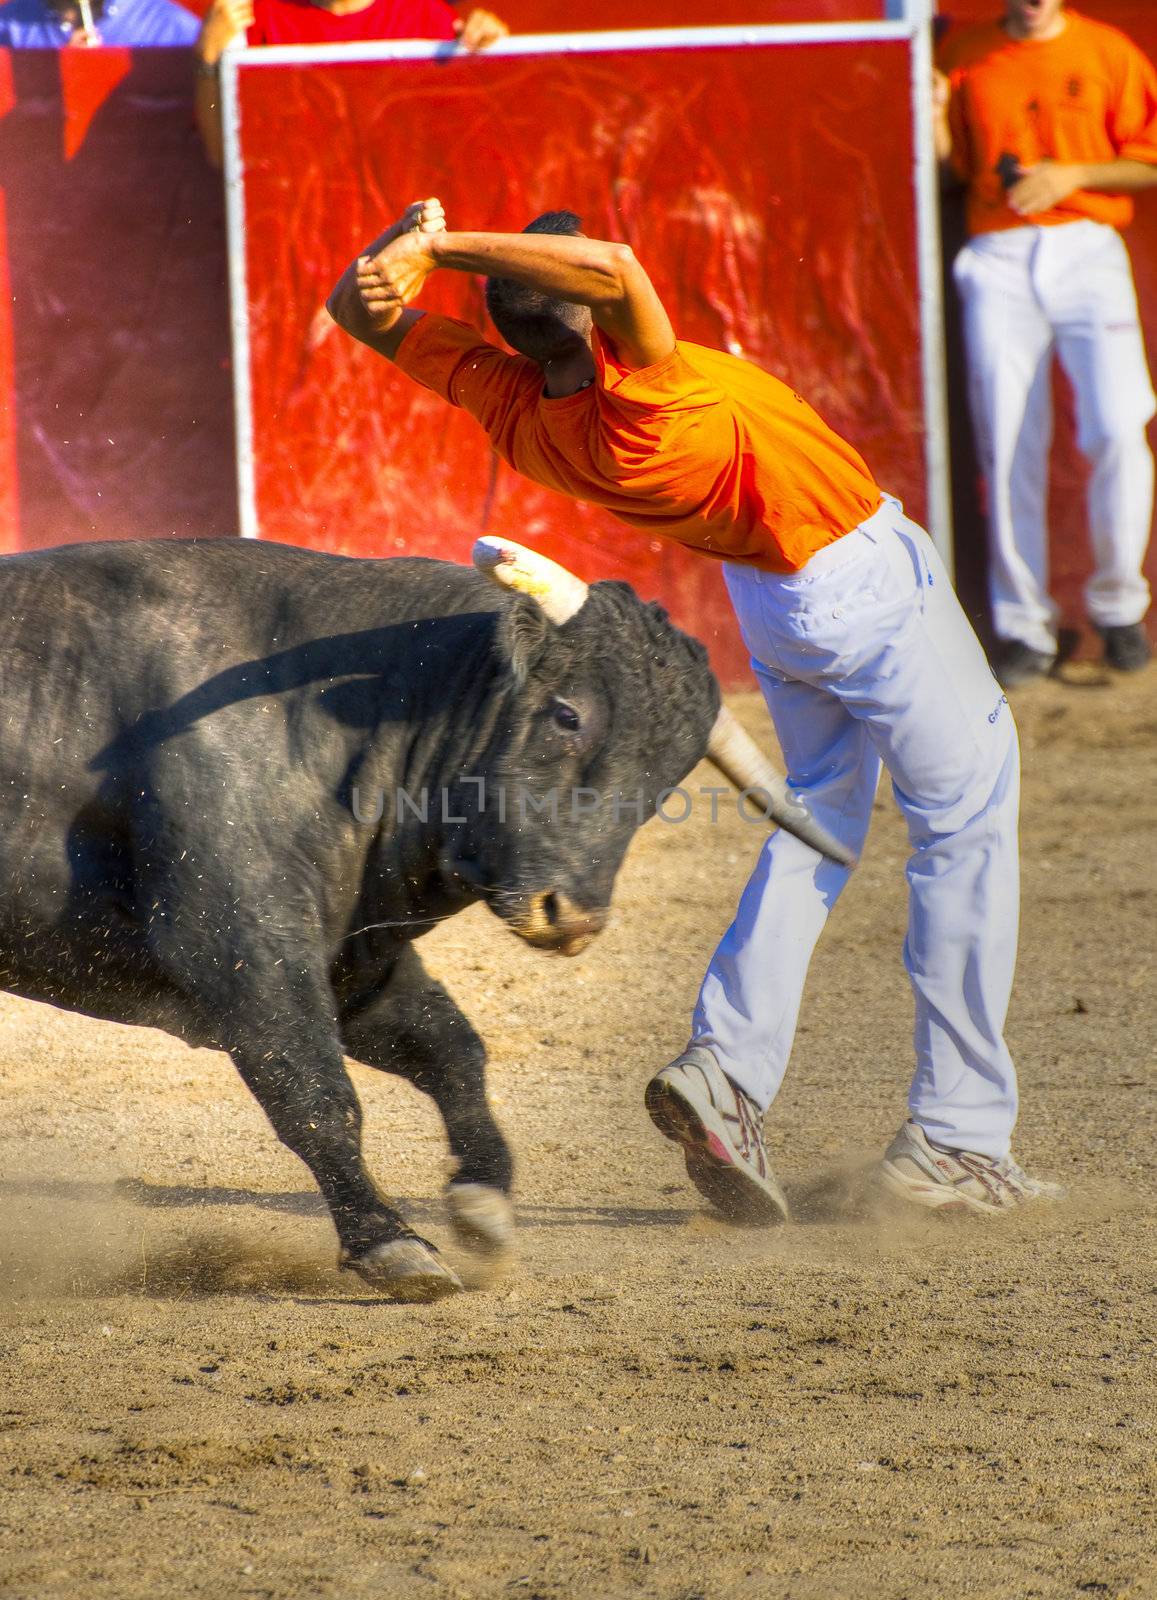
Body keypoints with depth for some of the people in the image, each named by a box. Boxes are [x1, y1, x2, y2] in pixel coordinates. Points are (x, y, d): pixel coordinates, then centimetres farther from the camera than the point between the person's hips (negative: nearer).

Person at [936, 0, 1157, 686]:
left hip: (1087, 250, -1)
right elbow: (948, 167, 15)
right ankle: (1025, 627, 6)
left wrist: (1071, 174, -8)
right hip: (998, 261, 1)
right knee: (1009, 450, -2)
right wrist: (933, 116, -5)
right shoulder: (964, 56, 11)